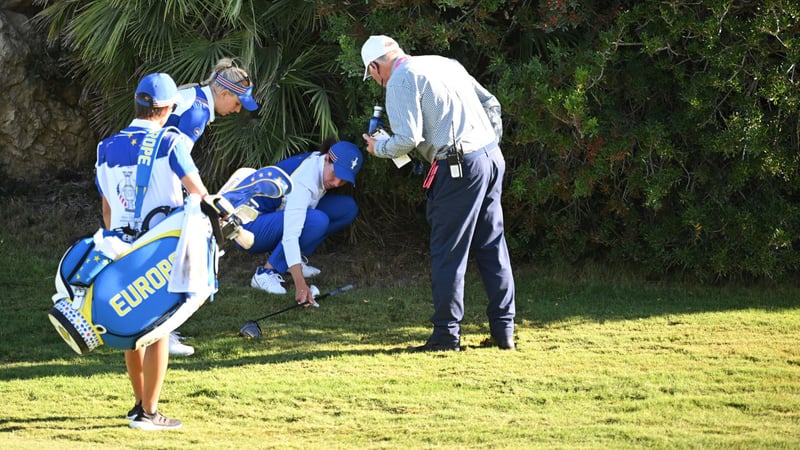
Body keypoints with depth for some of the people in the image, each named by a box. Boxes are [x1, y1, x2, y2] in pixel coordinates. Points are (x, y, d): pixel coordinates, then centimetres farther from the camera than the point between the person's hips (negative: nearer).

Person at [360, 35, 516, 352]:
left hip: (458, 168, -8)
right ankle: (504, 331, 12)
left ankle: (447, 334, 0)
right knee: (492, 247, 11)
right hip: (492, 159, 8)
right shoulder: (444, 63, 20)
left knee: (448, 253, -1)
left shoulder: (400, 81, -4)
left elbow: (408, 138, -14)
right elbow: (490, 104, 21)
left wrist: (378, 148, 5)